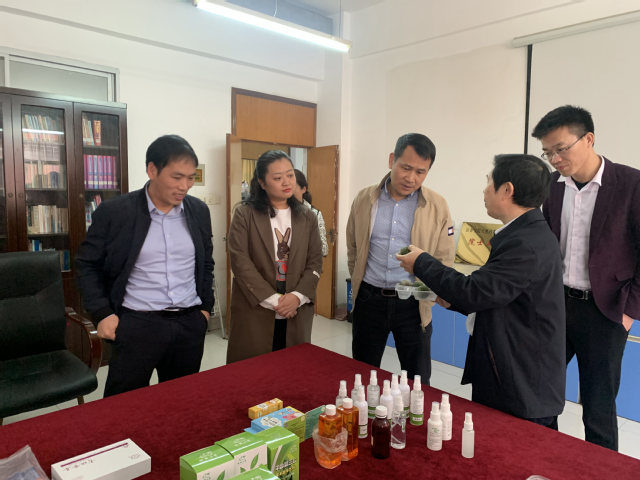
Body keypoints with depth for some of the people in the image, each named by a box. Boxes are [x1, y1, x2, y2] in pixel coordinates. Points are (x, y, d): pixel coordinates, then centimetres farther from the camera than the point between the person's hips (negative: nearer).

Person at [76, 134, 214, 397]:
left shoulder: (199, 211, 5)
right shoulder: (114, 212, -6)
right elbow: (87, 265, 2)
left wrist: (206, 306, 10)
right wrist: (102, 314, -6)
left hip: (191, 324, 4)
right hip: (136, 325, -3)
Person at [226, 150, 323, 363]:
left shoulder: (307, 217, 9)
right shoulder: (244, 214, -2)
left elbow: (315, 261, 5)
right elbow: (240, 262, -9)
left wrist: (297, 296, -10)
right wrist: (273, 300, -13)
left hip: (296, 312, 3)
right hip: (255, 311, -3)